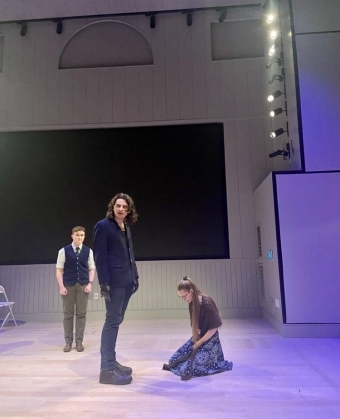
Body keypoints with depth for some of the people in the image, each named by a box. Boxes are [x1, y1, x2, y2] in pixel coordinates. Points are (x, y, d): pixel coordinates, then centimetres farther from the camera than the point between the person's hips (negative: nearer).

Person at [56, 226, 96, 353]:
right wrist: (61, 286, -8)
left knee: (81, 314, 5)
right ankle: (68, 342, 18)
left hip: (83, 286, 1)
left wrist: (90, 283, -5)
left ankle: (79, 342, 16)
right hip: (68, 286, -1)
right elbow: (59, 270, 0)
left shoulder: (88, 251, 4)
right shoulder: (64, 251, 0)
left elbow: (92, 269, 7)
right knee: (68, 314, 5)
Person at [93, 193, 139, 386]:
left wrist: (135, 275, 14)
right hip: (114, 281, -7)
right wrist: (104, 282, -18)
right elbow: (100, 256, -12)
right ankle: (107, 368, 3)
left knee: (117, 320, 12)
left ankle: (112, 361, 22)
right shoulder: (103, 226, -6)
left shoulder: (127, 228, 15)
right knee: (112, 321, -5)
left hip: (126, 281, 8)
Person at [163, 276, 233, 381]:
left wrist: (199, 343, -12)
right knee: (174, 360, 5)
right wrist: (195, 340, -7)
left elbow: (214, 328, -19)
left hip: (209, 341, -8)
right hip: (197, 339, 8)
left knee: (185, 369, -16)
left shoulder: (207, 303, -24)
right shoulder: (192, 303, 0)